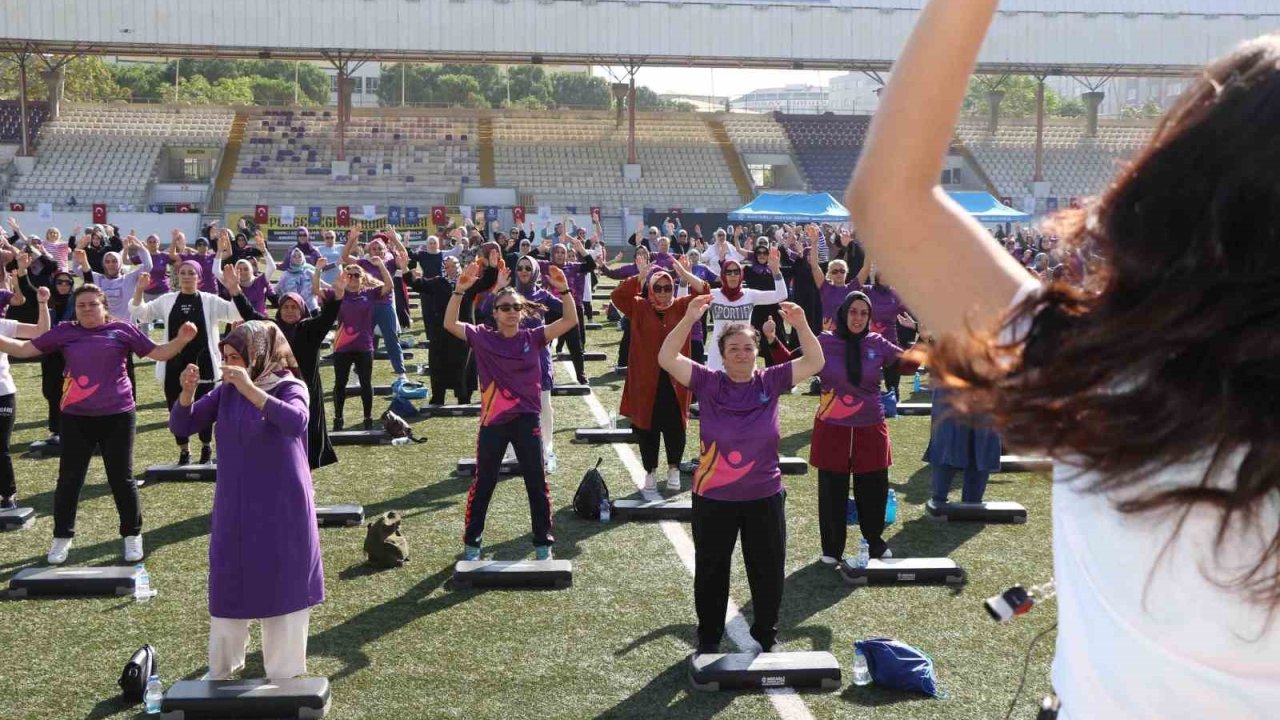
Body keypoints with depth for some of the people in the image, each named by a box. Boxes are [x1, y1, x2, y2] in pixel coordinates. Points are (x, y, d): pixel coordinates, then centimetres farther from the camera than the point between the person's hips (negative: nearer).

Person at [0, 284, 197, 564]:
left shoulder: (122, 330, 0)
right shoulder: (65, 332, 4)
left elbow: (158, 353, 2)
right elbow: (25, 349, 8)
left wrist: (182, 340, -13)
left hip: (116, 415, -2)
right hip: (76, 417, 2)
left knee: (121, 478, 6)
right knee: (69, 478, 6)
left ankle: (132, 536, 21)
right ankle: (62, 538, 21)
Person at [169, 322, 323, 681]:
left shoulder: (289, 387, -13)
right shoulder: (226, 391, 1)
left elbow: (296, 422, -34)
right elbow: (181, 426, 1)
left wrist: (250, 389, -40)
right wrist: (187, 391, -18)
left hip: (281, 509, -5)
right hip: (234, 508, 5)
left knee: (282, 585, 6)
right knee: (227, 584, 14)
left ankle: (285, 674, 21)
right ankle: (221, 668, 33)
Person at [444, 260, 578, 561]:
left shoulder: (532, 338, -1)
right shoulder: (483, 338, -2)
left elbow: (570, 321, -9)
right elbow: (450, 324, -14)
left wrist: (563, 289, -23)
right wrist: (460, 289, -25)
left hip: (527, 420, 1)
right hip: (493, 422, -1)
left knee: (537, 484, 7)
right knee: (483, 484, 10)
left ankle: (543, 543, 20)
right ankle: (471, 543, 22)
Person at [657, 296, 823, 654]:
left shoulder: (770, 382, -3)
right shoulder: (707, 382, -7)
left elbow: (814, 362, -8)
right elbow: (667, 358, -18)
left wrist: (801, 325, -24)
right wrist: (689, 318, -30)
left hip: (765, 497, 1)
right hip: (713, 498, -1)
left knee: (768, 572, 13)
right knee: (711, 571, 13)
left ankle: (766, 636, 33)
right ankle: (709, 639, 30)